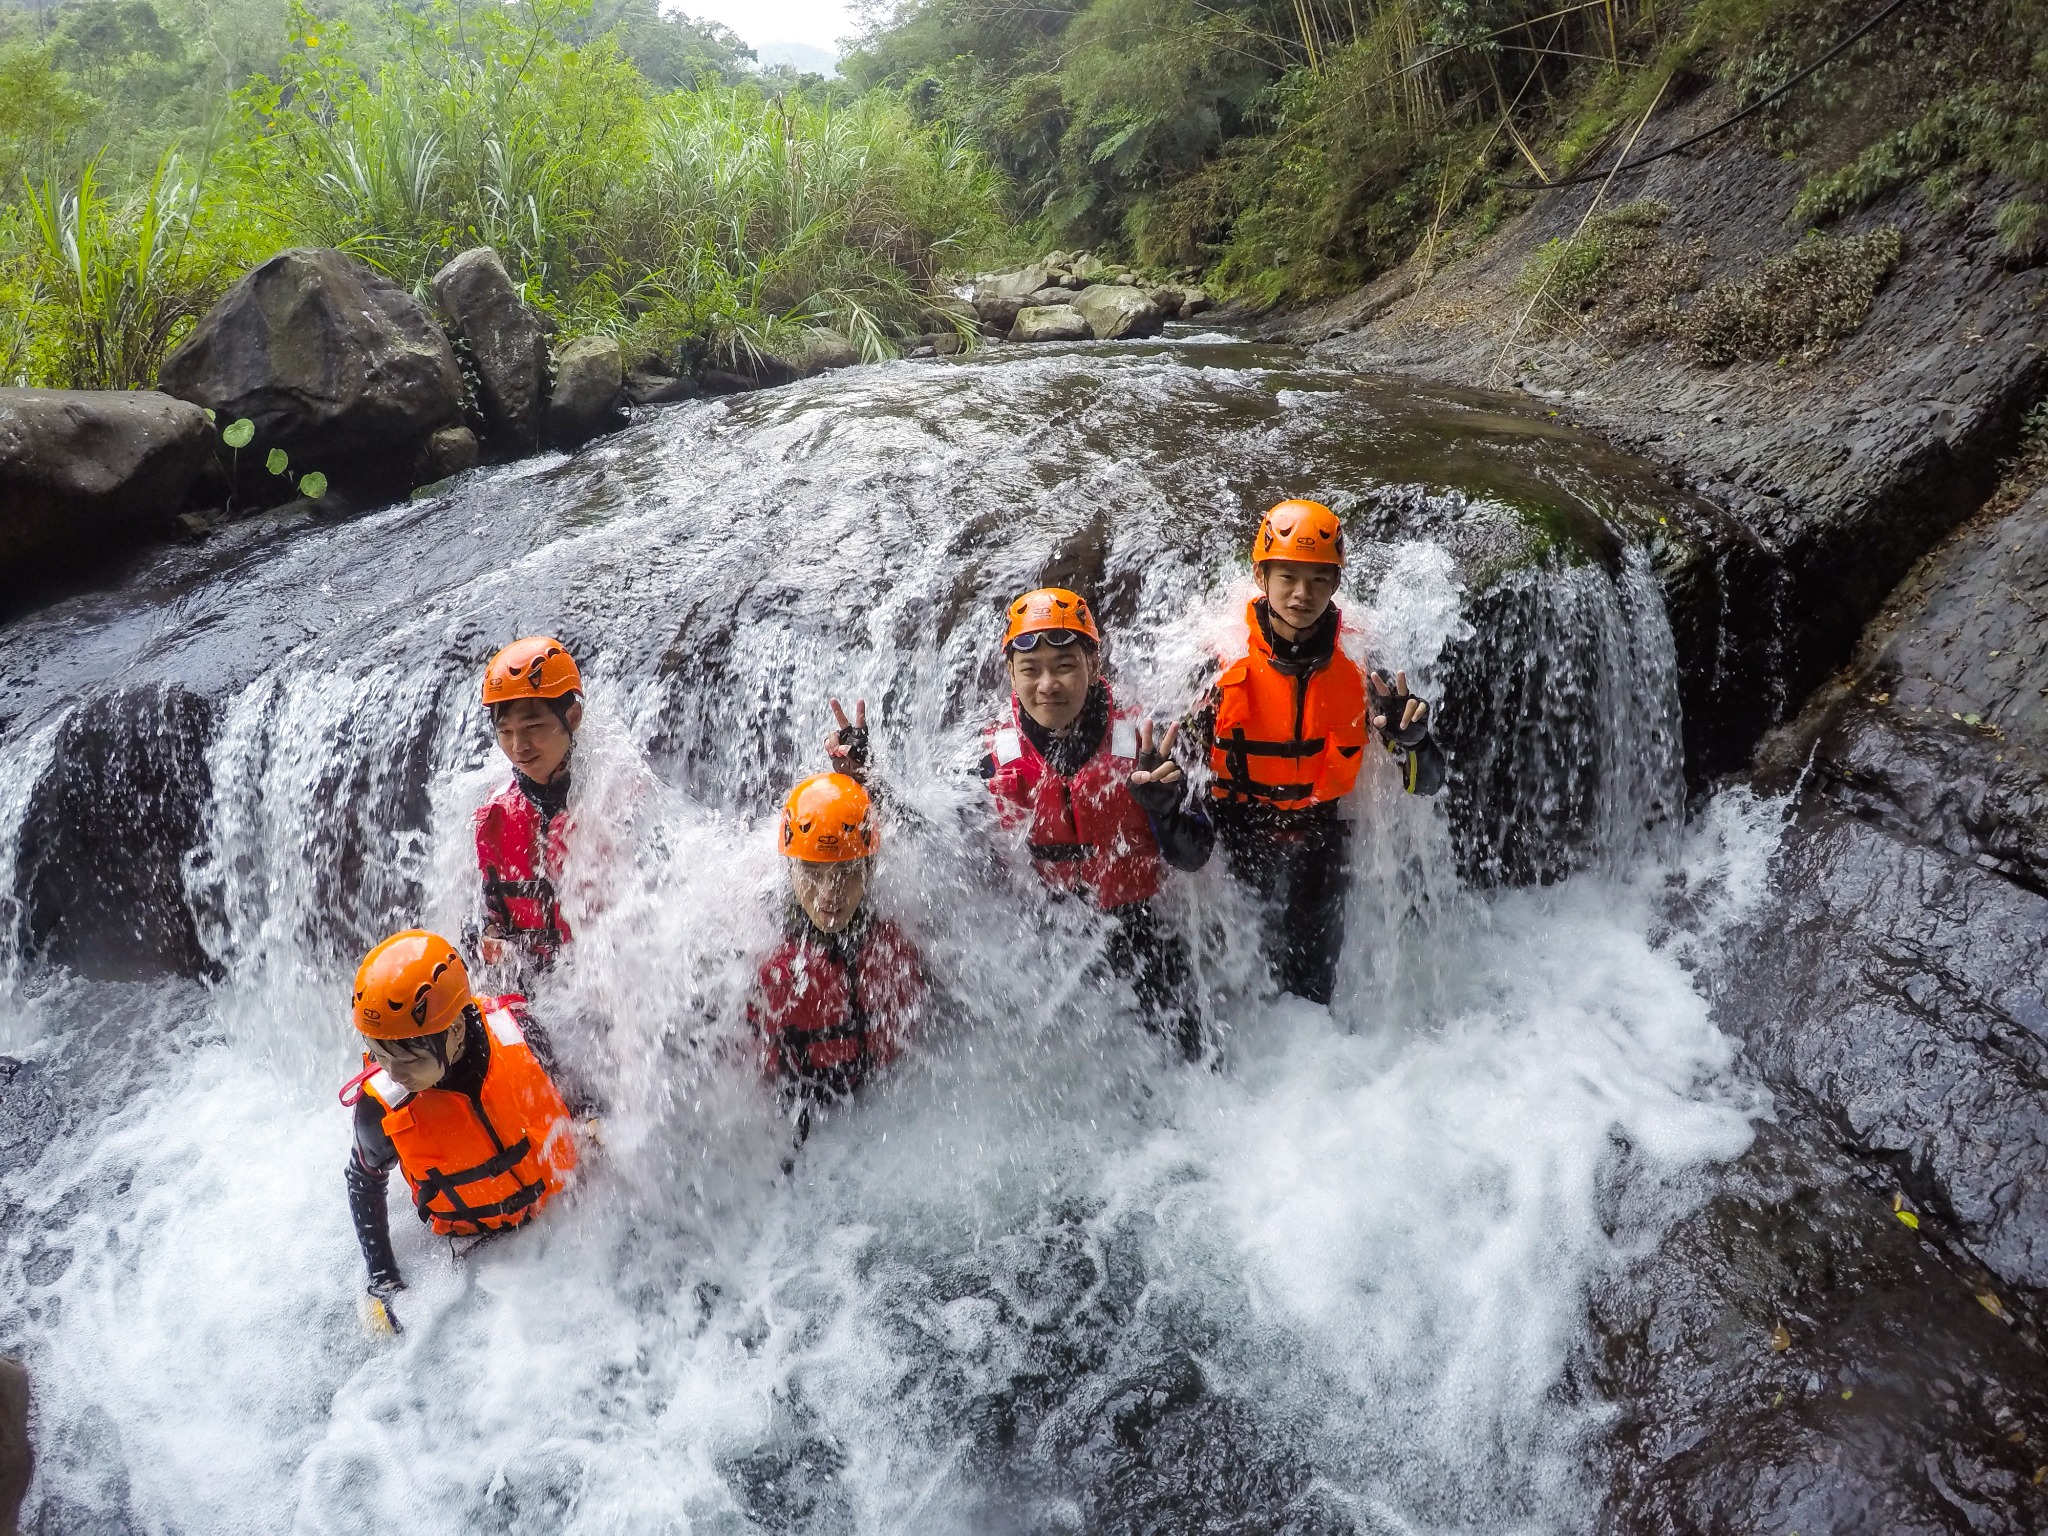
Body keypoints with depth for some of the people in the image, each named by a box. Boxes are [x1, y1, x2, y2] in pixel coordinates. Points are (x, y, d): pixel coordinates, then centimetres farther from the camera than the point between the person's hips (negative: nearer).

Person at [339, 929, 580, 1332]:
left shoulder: (516, 1032, -29)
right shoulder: (380, 1107, -27)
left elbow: (566, 1085, -3)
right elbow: (364, 1181, -4)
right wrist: (382, 1282, -5)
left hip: (566, 1203, 0)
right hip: (477, 1242, 0)